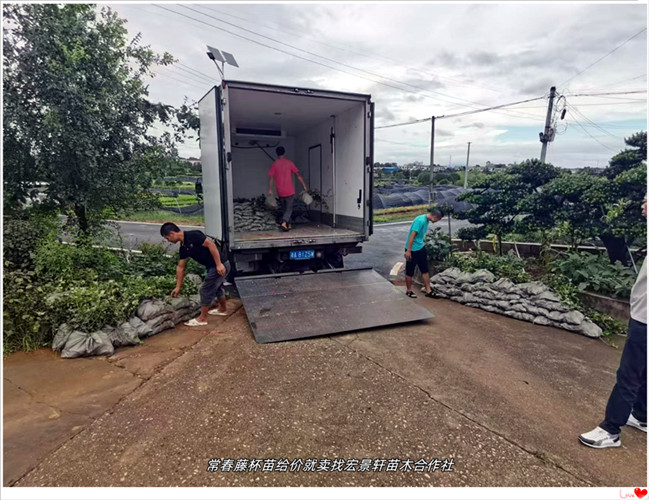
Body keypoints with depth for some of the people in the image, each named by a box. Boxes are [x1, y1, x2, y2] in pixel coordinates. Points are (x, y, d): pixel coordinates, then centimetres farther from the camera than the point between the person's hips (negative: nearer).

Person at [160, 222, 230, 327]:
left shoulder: (193, 235, -18)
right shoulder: (183, 247, 10)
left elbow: (211, 244, -23)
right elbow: (180, 267, 15)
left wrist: (219, 264, -24)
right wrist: (178, 287, 19)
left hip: (220, 266, -9)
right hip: (213, 267, 9)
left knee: (206, 290, 2)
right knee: (216, 287, 27)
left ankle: (202, 319, 16)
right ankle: (223, 309, 49)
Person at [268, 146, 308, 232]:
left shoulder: (274, 164, 1)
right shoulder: (289, 163, -3)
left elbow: (271, 178, -4)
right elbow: (298, 175, -3)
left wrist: (270, 190, 1)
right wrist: (304, 185, 2)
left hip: (280, 192, 2)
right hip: (289, 191, -2)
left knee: (284, 208, 17)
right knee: (289, 208, 3)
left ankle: (288, 225, 22)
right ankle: (284, 222, -18)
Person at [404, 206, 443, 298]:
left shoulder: (426, 220, 5)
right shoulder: (420, 220, -23)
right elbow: (412, 235, -24)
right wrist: (408, 250, -23)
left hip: (421, 248, 9)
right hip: (413, 249, -9)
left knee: (425, 270, 10)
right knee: (410, 271, 6)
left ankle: (428, 291, 17)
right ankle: (409, 290, 21)